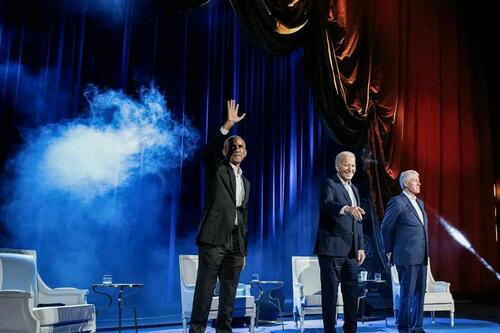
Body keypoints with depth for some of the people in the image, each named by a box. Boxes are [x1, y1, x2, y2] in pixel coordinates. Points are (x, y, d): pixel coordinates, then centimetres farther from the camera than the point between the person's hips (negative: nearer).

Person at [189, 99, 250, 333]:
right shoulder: (217, 169, 5)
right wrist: (228, 125, -25)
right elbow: (210, 151, -18)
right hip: (214, 238, -6)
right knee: (205, 289, -6)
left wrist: (244, 251, 17)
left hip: (235, 243, 6)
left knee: (229, 293, 7)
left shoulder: (245, 182, 21)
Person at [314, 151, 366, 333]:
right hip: (332, 249, -7)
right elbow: (327, 204, -28)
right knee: (330, 292, -2)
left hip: (351, 251, 7)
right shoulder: (329, 184, -6)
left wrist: (360, 247, 12)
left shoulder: (354, 189, 18)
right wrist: (346, 208, -46)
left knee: (352, 292, 11)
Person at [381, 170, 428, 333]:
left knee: (419, 293, 10)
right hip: (407, 257, -7)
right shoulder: (397, 202, -9)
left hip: (421, 257, 7)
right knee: (407, 294, -2)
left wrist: (425, 253, 18)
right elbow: (386, 228, -5)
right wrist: (389, 252, 1)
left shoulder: (419, 203, 15)